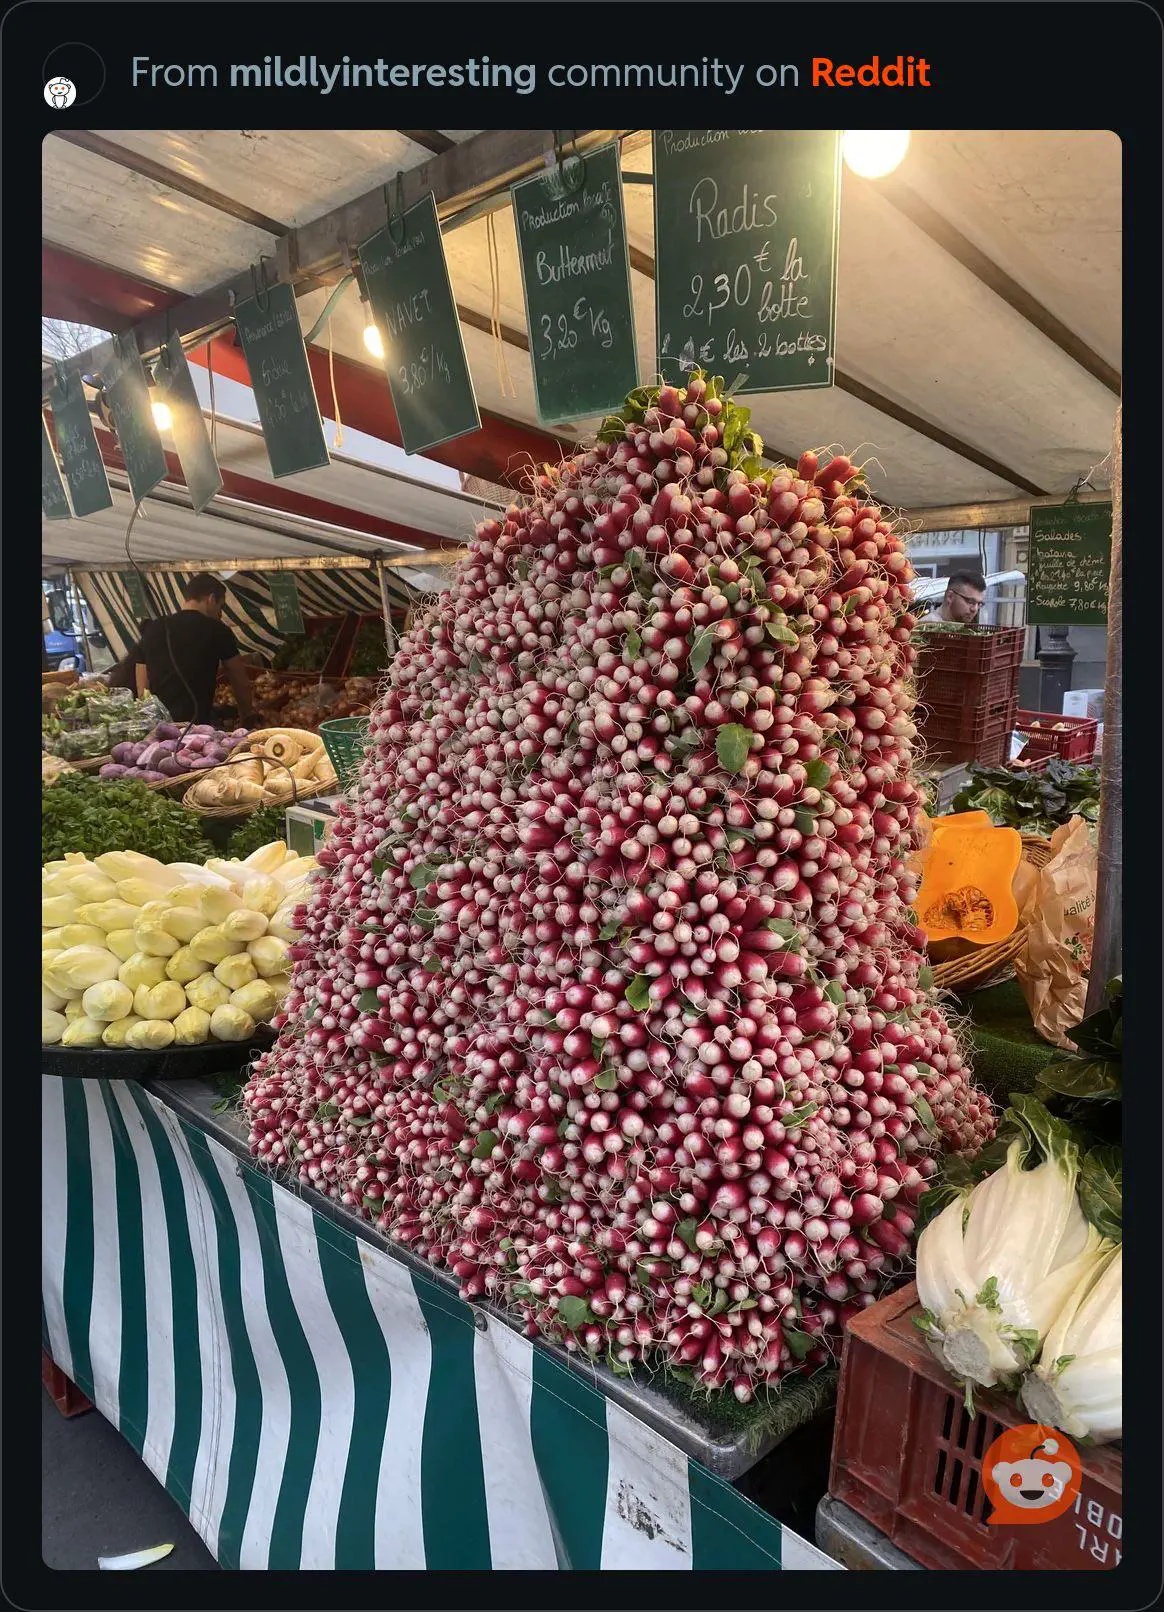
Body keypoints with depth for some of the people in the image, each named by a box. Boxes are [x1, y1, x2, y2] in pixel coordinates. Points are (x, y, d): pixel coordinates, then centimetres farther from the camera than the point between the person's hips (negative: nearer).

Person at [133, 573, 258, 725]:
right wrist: (247, 717, 22)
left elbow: (142, 690, 13)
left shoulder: (152, 630, 10)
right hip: (198, 723, -5)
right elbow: (241, 683, 6)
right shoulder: (217, 630, -1)